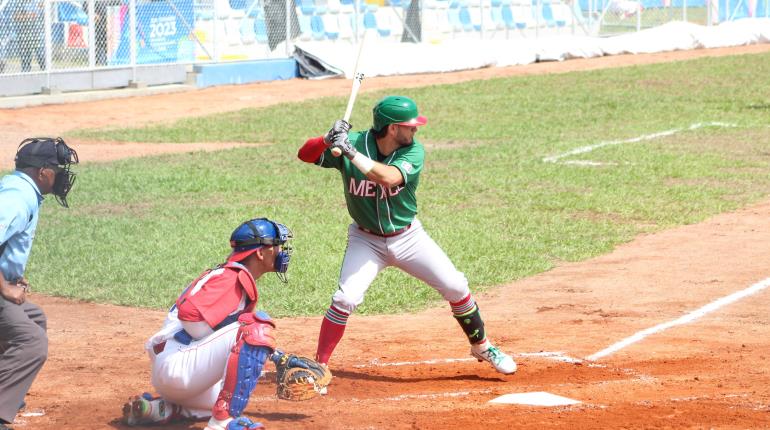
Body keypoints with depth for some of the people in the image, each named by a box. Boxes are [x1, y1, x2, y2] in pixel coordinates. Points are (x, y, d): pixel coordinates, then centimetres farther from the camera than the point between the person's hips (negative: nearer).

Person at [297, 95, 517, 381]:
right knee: (346, 299, -19)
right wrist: (329, 140, -38)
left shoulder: (414, 151, -17)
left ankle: (481, 347, 22)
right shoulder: (354, 142, -17)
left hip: (408, 237, 2)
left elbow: (388, 177, -36)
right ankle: (319, 365, -4)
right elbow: (304, 154, -18)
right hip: (366, 239, -1)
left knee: (456, 287, -1)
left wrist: (350, 152, -42)